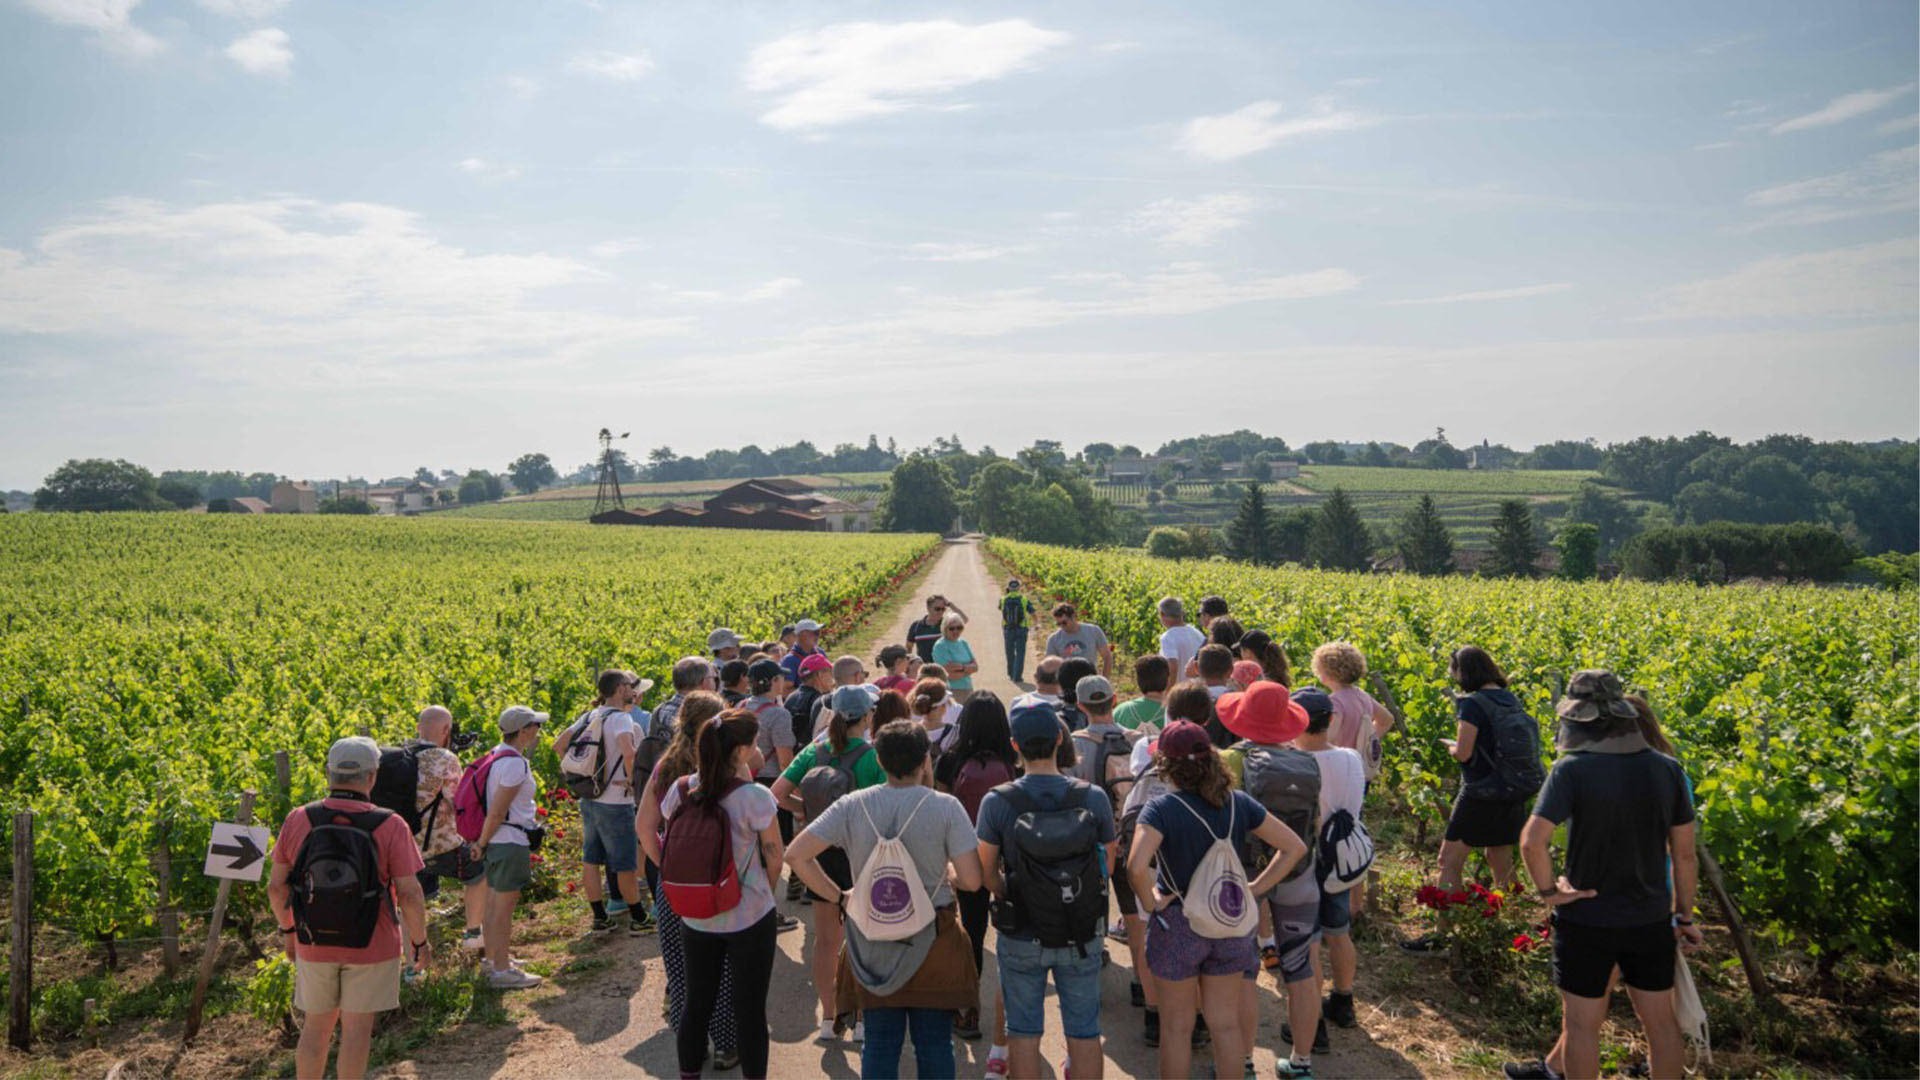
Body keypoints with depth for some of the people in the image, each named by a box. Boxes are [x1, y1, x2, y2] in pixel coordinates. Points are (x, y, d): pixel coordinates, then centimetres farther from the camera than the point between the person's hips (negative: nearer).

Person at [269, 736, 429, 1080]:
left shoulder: (298, 821, -7)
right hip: (371, 947, -3)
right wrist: (420, 942, -1)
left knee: (316, 1027, 18)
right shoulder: (390, 826, -16)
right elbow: (409, 894, -15)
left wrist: (287, 928, 16)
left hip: (314, 944, 3)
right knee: (357, 1029, 7)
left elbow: (276, 886, 0)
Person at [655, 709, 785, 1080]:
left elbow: (666, 849, 3)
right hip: (750, 917, -4)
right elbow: (776, 856, -10)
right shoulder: (755, 797, -20)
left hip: (695, 916, 4)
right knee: (750, 1009, 9)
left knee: (697, 1003, 18)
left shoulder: (680, 790, -8)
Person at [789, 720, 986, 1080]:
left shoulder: (852, 806, -4)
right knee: (934, 1046, 11)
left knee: (879, 1045, 13)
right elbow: (972, 880, -14)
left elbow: (797, 854, -7)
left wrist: (838, 897, 2)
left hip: (872, 945, 2)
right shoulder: (946, 807, -11)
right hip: (932, 942, -2)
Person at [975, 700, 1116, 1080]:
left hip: (1021, 938, -1)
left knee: (1024, 1031, 14)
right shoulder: (1093, 798, -11)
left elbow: (986, 871, -7)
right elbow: (1108, 863, 1)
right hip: (1083, 936, 1)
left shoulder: (997, 801, -15)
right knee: (1084, 1031, 14)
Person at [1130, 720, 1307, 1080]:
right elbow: (1294, 848, -1)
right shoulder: (1237, 803, -5)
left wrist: (1152, 902, -17)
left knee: (1177, 1026, 13)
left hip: (1177, 926, -4)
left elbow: (1137, 866, -35)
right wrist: (1255, 888, 1)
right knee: (1226, 1023, 17)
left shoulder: (1161, 809, -20)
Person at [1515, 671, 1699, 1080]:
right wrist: (1684, 915, 12)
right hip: (1652, 920, 4)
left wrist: (1548, 890, -12)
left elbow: (1532, 840, -29)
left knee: (1581, 1023, 11)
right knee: (1660, 1021, 19)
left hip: (1587, 920, -4)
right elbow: (1684, 854, 1)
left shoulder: (1572, 769, -19)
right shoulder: (1666, 769, -6)